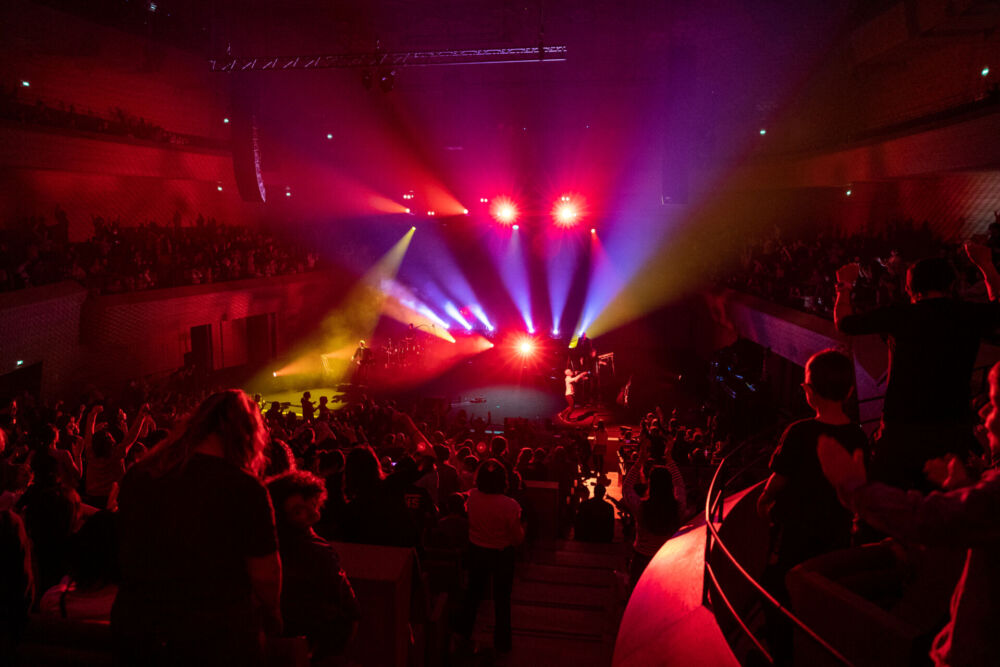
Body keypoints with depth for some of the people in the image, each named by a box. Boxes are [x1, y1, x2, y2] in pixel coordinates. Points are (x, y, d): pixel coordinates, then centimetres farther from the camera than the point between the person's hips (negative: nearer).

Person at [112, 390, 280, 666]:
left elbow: (127, 557, 12)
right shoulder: (245, 488, -19)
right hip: (217, 640, -4)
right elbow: (265, 574, -13)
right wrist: (272, 615, 6)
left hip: (135, 631, 4)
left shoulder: (136, 476, -2)